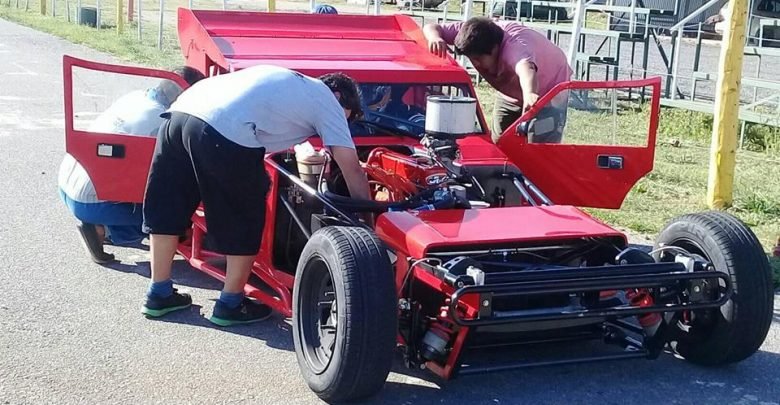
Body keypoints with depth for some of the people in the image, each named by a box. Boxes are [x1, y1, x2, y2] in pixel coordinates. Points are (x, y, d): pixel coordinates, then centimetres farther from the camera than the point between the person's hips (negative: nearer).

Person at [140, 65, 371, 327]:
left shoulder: (290, 81, 34)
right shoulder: (327, 100, 15)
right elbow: (352, 169, 13)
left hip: (180, 111, 8)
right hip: (226, 135, -8)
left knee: (166, 211, 19)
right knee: (246, 221, 12)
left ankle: (159, 294, 32)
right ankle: (231, 304, 23)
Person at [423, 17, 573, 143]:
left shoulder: (515, 46, -45)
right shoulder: (474, 35, -25)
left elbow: (526, 69, -68)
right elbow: (431, 27, -20)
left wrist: (529, 94, -90)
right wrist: (435, 37, -45)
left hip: (551, 92, -6)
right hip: (510, 94, 6)